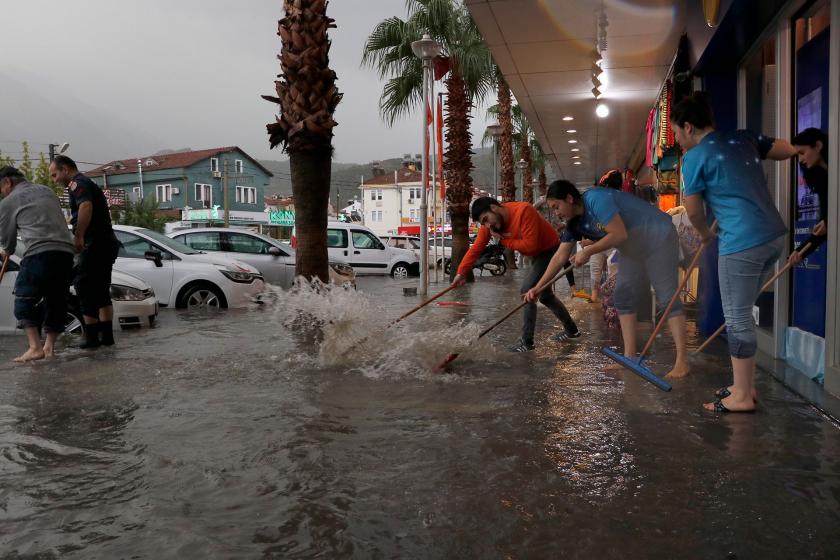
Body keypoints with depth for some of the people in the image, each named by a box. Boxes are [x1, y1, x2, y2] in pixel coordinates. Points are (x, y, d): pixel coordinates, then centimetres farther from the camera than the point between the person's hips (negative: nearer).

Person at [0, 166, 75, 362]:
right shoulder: (47, 191, 23)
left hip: (39, 254, -6)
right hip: (66, 252, 6)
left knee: (24, 301, 3)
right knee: (56, 301, 14)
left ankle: (35, 347, -7)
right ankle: (50, 347, 14)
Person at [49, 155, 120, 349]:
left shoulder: (78, 183, -7)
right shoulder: (89, 184, 25)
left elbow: (86, 207, -27)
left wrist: (78, 237, -27)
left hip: (95, 244, -10)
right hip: (107, 243, 10)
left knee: (85, 289, -5)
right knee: (101, 291, 13)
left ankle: (91, 337, -2)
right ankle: (106, 335, 15)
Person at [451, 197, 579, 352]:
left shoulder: (523, 211, -32)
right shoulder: (490, 222, -10)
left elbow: (530, 245, -34)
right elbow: (476, 248, -11)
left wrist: (504, 240, -24)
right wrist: (461, 273, -17)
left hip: (551, 251, -9)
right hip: (538, 255, 9)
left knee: (527, 291, -17)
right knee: (545, 296, 19)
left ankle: (527, 342, -10)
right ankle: (571, 330, 37)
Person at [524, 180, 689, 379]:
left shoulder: (596, 199, -24)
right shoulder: (574, 223, 2)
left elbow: (619, 234, -28)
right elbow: (559, 257, 3)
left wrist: (588, 251, -23)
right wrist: (537, 288, -1)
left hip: (658, 237, -9)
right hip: (634, 248, 9)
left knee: (666, 298, -11)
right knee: (622, 298, 5)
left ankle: (682, 361, -9)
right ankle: (630, 356, 9)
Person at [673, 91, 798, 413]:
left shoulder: (695, 158, -7)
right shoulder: (743, 138, 11)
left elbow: (693, 210, 2)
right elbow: (789, 150, 19)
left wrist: (704, 233, 22)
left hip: (742, 244, -8)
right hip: (773, 235, 8)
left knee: (737, 318, 2)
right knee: (741, 313, 18)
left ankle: (742, 396, 11)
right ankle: (744, 385, 27)